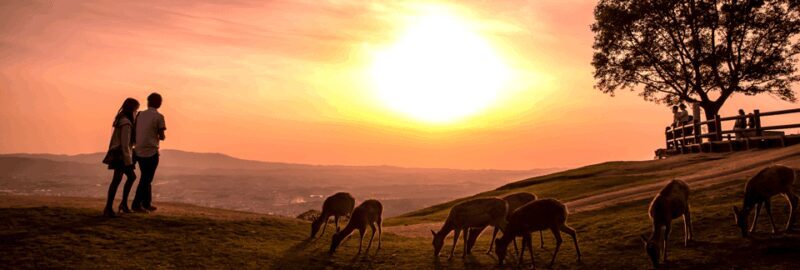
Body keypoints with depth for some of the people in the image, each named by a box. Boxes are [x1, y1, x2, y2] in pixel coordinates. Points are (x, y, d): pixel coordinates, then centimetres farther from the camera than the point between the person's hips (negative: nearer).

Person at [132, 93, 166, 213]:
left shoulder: (140, 114, 7)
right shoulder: (159, 117, -7)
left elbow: (135, 132, 7)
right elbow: (162, 136, -9)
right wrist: (161, 137, 12)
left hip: (139, 151, 6)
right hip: (151, 152, -5)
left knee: (146, 178, 17)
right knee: (146, 179, 2)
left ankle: (147, 203, 24)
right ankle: (136, 204, 0)